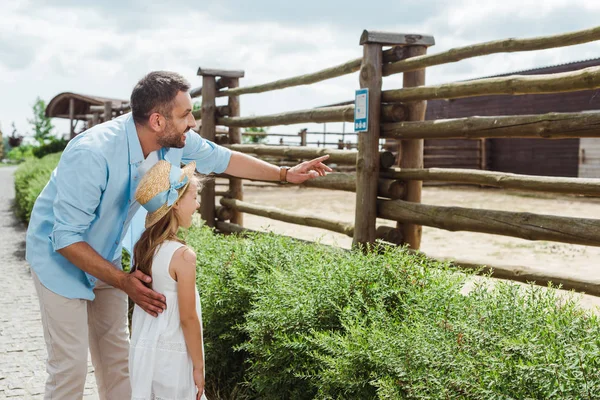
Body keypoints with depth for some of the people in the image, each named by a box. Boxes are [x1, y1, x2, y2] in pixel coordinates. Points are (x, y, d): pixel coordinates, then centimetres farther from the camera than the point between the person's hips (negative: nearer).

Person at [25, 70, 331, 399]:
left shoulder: (176, 141, -16)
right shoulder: (92, 153, -35)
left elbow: (222, 159, 3)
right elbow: (66, 237, -29)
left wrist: (286, 174, 5)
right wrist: (123, 281, -33)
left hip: (105, 259, 6)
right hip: (61, 258, -6)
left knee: (117, 359, 12)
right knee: (70, 369, -5)